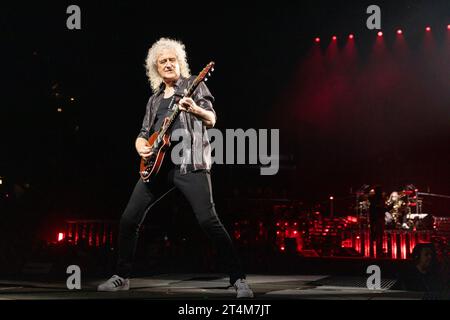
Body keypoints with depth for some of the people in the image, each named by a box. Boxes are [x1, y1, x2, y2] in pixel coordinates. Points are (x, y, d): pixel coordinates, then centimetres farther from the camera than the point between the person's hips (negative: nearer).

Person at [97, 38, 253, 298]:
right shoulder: (155, 99, 22)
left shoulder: (194, 84, 8)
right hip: (158, 163, 6)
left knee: (208, 220, -19)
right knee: (129, 219, 1)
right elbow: (144, 134, 23)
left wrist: (195, 109, -26)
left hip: (190, 161, -6)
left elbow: (212, 120, -4)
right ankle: (123, 277, 17)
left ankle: (239, 280, -14)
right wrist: (142, 147, -1)